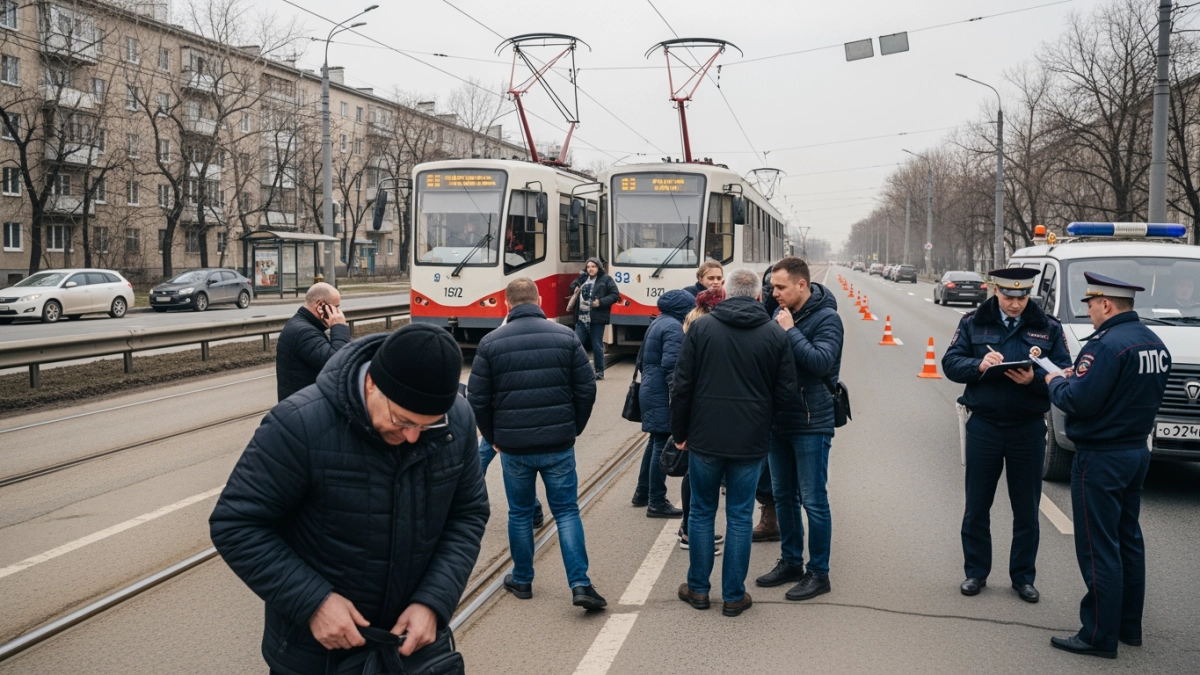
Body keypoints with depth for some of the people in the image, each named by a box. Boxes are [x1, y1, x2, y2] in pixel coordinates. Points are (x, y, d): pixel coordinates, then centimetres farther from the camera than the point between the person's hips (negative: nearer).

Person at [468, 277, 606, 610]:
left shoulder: (491, 342, -4)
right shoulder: (564, 336, -2)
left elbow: (477, 399, -2)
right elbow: (586, 389, -1)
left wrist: (493, 437, 12)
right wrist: (573, 429, 12)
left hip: (513, 446, 0)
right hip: (558, 444, 0)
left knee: (520, 514, 16)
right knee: (567, 511, 8)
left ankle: (522, 580, 28)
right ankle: (580, 584, 0)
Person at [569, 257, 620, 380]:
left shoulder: (606, 279, -1)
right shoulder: (582, 279, 16)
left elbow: (615, 295, -6)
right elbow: (573, 290, 29)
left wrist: (601, 302, -17)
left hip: (597, 319, -5)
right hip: (581, 319, 5)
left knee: (597, 346, 2)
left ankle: (599, 371, 13)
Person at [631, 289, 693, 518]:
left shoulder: (658, 323, 15)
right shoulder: (674, 327, -15)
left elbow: (642, 359, 21)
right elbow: (671, 366, -24)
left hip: (650, 391, 10)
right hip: (662, 395, -10)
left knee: (655, 442, 19)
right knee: (662, 446, -4)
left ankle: (642, 493, 29)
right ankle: (656, 503, 2)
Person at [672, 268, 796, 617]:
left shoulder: (701, 327, -5)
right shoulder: (775, 335, -3)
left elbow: (683, 385, -4)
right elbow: (785, 391, -1)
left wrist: (680, 432, 5)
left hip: (705, 438, 0)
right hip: (750, 442, 0)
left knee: (702, 513, 13)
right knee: (740, 517, 8)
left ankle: (698, 589, 22)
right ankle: (733, 595, 15)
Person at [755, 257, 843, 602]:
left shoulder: (826, 317, -12)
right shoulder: (782, 314, 7)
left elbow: (821, 362, -26)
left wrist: (790, 331, -21)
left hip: (811, 423, -7)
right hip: (779, 419, 7)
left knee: (813, 501, 1)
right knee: (783, 496, 16)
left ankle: (818, 573, 13)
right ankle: (790, 562, 30)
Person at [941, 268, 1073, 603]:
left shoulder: (1048, 328, 1)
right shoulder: (973, 323, 2)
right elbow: (950, 363, -3)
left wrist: (1034, 378, -23)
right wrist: (979, 364, -22)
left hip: (1028, 428, 0)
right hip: (983, 426, 0)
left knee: (1027, 510, 10)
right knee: (977, 507, 9)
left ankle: (1023, 578, 24)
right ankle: (976, 572, 24)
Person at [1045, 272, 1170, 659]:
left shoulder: (1108, 344, -21)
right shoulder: (1154, 344, 8)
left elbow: (1080, 401, -25)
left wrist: (1055, 382, -5)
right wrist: (1079, 377, 10)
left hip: (1102, 458, -9)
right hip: (1137, 451, 9)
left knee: (1098, 549, -1)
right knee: (1128, 541, 18)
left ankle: (1100, 636, 6)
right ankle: (1129, 627, 29)